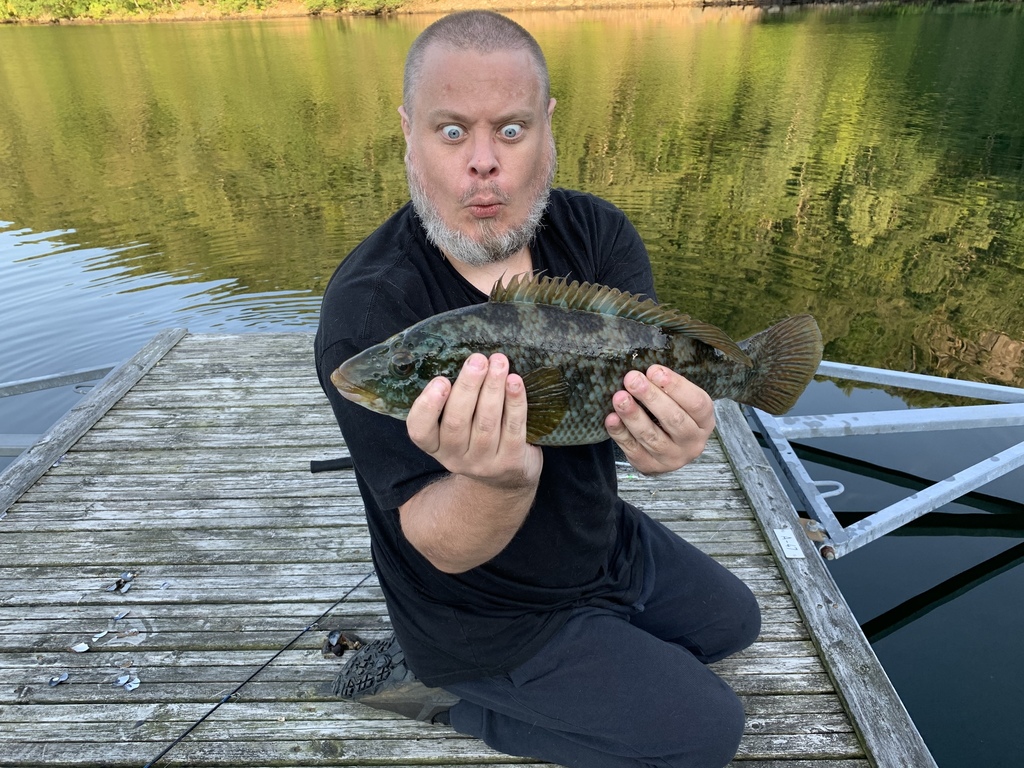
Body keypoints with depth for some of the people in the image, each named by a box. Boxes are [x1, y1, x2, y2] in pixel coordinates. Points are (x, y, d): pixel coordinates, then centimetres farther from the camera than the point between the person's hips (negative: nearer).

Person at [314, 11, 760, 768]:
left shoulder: (597, 232, -11)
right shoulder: (368, 310, -29)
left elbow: (646, 382, -23)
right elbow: (445, 550, -27)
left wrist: (665, 437, -48)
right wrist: (500, 480, -50)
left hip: (606, 536, 7)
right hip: (494, 610, -6)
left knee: (733, 620, 26)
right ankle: (444, 685, 8)